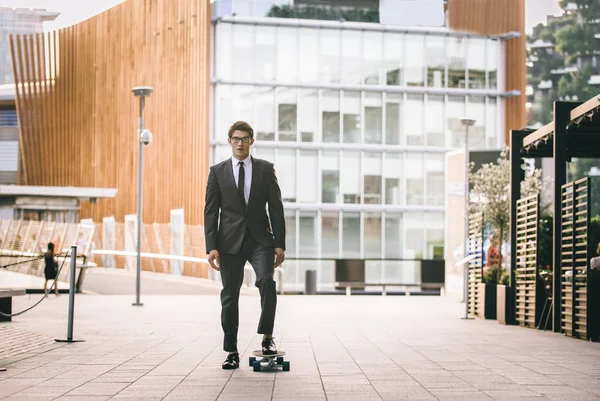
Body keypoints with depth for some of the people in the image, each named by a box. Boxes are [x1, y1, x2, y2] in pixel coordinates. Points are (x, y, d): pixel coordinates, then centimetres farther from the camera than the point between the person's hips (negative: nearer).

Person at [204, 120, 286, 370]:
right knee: (230, 295, 2)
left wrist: (280, 244, -2)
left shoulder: (265, 169, 6)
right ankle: (231, 351, 11)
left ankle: (267, 336, -6)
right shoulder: (217, 172, 5)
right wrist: (211, 247, -6)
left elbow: (276, 208, 5)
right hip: (230, 242, 0)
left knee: (266, 281, -22)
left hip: (260, 239, 0)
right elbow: (211, 212, 3)